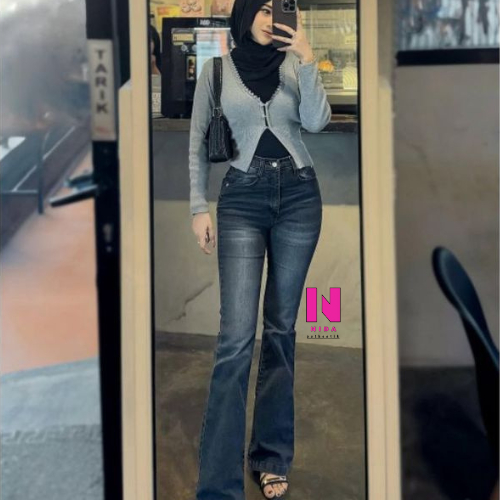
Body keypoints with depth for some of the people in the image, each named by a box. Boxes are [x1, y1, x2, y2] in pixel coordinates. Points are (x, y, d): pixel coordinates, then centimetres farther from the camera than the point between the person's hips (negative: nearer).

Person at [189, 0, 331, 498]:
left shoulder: (294, 63, 7)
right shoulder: (216, 69, 5)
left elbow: (316, 121, -7)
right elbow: (197, 141, 7)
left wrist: (307, 58, -15)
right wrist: (198, 206, 1)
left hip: (298, 194, 2)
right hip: (242, 197, -2)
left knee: (281, 327, 7)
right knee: (236, 336, -10)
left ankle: (272, 456, 18)